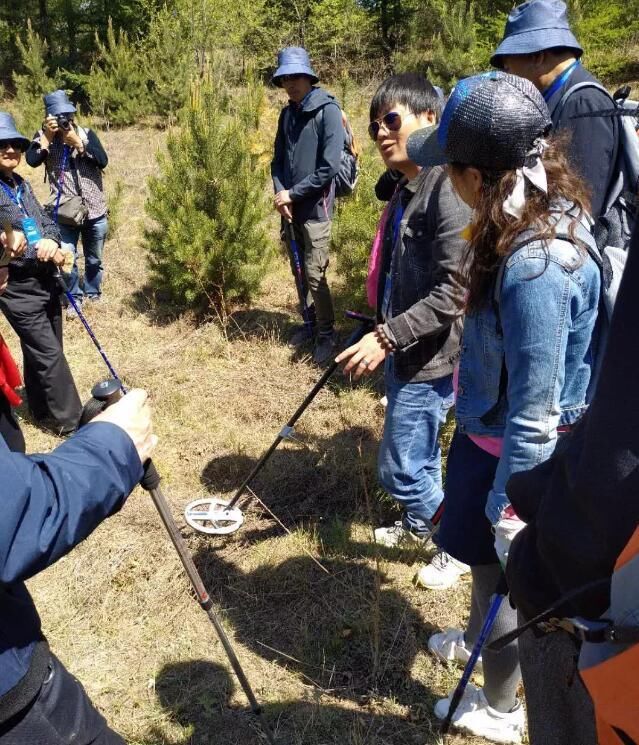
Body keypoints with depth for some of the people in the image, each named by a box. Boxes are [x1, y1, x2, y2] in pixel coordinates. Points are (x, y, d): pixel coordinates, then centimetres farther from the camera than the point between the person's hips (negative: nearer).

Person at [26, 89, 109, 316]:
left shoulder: (86, 134, 1)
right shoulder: (43, 136, 0)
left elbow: (103, 161, -12)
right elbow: (32, 160, -17)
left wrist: (78, 143, -19)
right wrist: (48, 136, -21)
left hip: (95, 210, 1)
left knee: (94, 259, 15)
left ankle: (93, 294, 36)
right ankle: (74, 298, 17)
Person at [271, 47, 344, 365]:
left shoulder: (328, 110, -11)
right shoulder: (287, 114, 10)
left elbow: (329, 167, -18)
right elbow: (278, 159, 14)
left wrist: (293, 194, -14)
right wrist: (279, 192, -5)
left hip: (315, 208, -6)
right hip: (290, 207, 6)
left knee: (315, 274, -4)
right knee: (299, 271, 14)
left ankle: (327, 333, 12)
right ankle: (310, 321, 31)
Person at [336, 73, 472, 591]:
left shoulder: (447, 190, -21)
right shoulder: (404, 191, 8)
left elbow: (453, 292, -26)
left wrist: (387, 337, -27)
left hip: (429, 359, -9)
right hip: (403, 350, 9)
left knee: (400, 470, 0)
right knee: (420, 453, 25)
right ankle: (420, 524, 46)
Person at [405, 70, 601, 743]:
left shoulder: (534, 265, -35)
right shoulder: (552, 208, -5)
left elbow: (534, 410, -29)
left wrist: (509, 504, -18)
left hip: (512, 452, -8)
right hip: (488, 430, 8)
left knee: (502, 568, 15)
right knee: (484, 553, 30)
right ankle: (477, 638, 59)